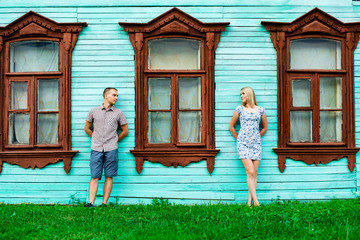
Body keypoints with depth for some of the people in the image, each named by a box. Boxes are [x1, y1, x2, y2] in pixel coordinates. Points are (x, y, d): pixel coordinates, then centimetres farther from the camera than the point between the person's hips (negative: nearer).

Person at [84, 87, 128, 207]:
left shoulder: (118, 113, 7)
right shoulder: (94, 111, 9)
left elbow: (125, 131, 14)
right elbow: (87, 128, 18)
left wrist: (114, 140, 10)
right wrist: (96, 139, 13)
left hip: (111, 149, 0)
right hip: (96, 149, 0)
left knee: (109, 177, 1)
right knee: (95, 177, -3)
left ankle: (104, 203, 5)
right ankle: (90, 203, -4)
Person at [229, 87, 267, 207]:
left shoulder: (260, 110, 7)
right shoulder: (239, 109, 4)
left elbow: (265, 127, 19)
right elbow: (231, 126, 12)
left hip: (256, 143, 2)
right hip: (243, 143, -2)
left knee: (254, 173, -1)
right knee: (250, 172, -12)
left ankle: (249, 201, 4)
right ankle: (256, 201, -14)